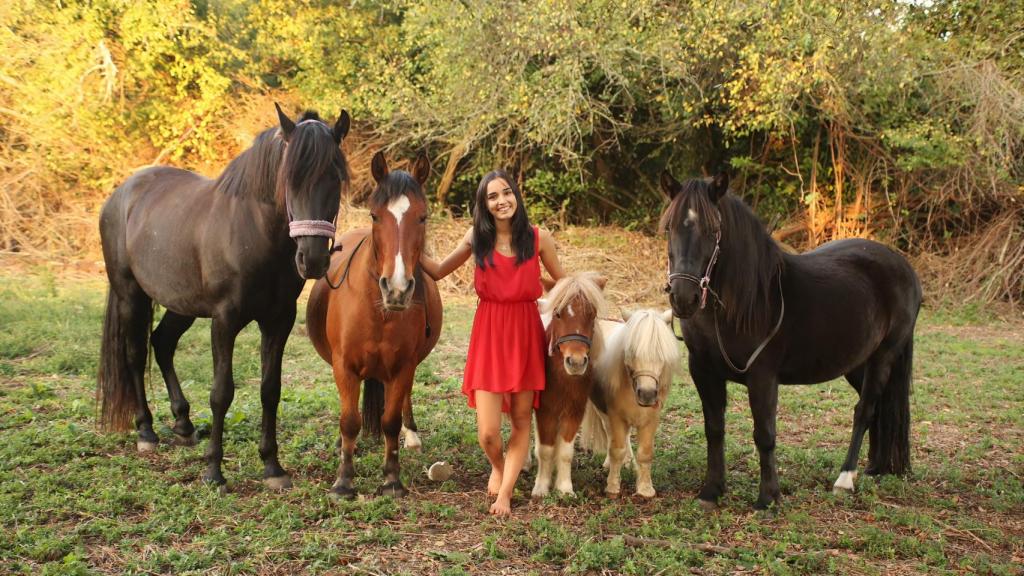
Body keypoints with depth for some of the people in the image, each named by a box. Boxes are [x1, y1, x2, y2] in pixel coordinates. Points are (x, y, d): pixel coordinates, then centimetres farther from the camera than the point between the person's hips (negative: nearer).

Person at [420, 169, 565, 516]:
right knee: (488, 432, -3)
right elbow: (438, 272, 14)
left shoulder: (539, 238, 1)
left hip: (527, 334, 1)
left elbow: (562, 283, 13)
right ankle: (497, 467, 30)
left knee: (521, 421, 7)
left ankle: (505, 493, 20)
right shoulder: (476, 239, 2)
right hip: (488, 335, 0)